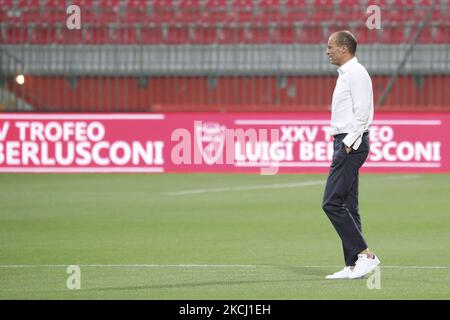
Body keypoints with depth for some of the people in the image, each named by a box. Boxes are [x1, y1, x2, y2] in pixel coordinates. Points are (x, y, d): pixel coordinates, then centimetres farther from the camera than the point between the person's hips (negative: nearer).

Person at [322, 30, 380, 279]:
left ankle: (365, 255, -14)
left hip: (352, 144, -11)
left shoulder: (356, 73, -12)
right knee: (347, 207, 8)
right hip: (344, 144, 11)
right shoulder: (345, 74, 20)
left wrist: (348, 144, -20)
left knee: (332, 203, -14)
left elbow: (362, 112, -20)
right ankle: (353, 266, 9)